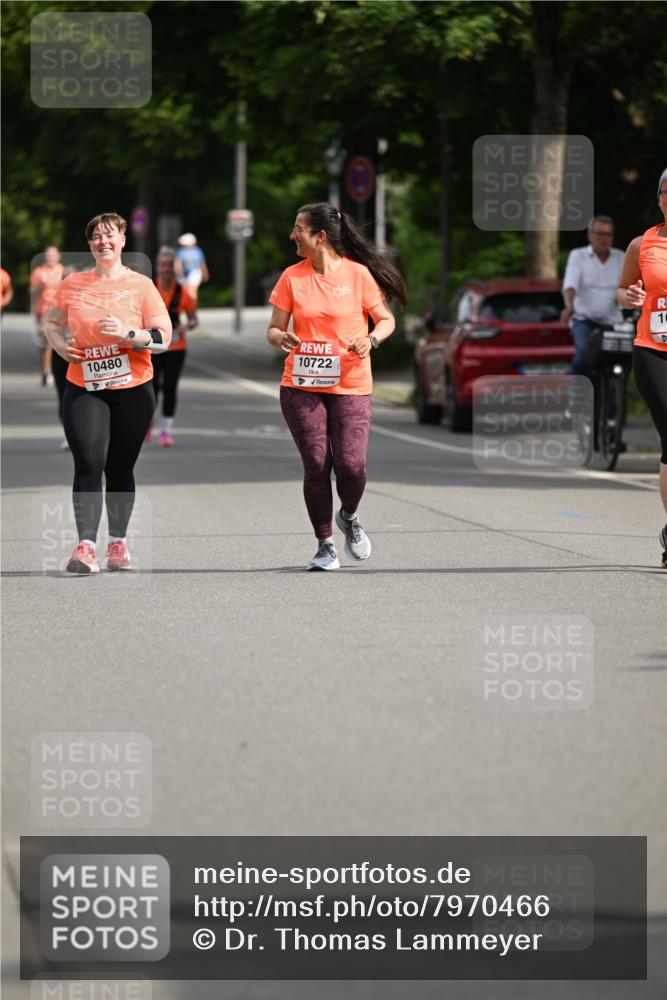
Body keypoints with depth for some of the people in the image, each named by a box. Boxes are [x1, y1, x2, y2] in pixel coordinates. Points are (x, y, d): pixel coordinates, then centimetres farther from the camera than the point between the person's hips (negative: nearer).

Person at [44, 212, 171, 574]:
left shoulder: (141, 285, -2)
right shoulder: (72, 284, 4)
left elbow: (164, 337, -5)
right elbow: (52, 323, 18)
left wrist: (127, 333, -21)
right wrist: (60, 344, -4)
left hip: (133, 391, 0)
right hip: (83, 389, 0)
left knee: (120, 468, 6)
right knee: (88, 463, -15)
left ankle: (118, 543, 21)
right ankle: (85, 547, -19)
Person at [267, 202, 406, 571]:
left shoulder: (358, 274, -2)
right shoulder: (292, 277, 4)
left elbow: (386, 320, 7)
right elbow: (273, 329, 8)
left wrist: (370, 340, -14)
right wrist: (282, 339, -16)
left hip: (350, 387, -2)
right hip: (301, 387, 2)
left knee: (351, 464, -12)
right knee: (316, 465, -3)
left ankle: (349, 517, 21)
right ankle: (325, 545, 11)